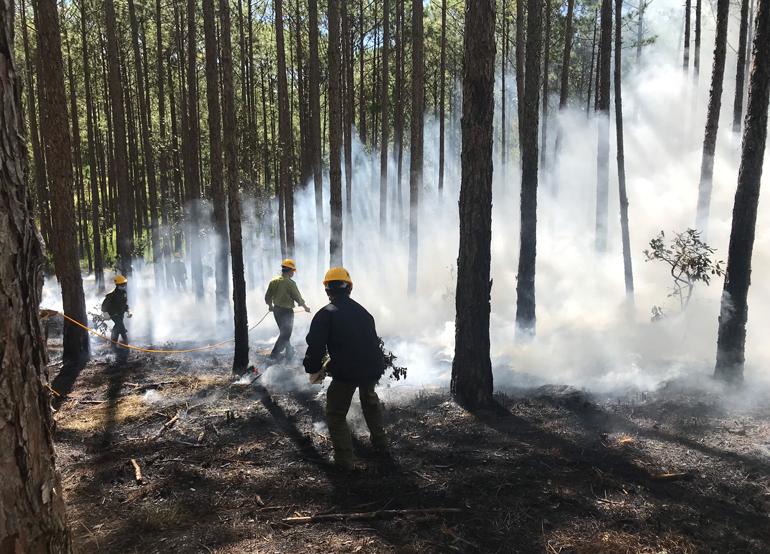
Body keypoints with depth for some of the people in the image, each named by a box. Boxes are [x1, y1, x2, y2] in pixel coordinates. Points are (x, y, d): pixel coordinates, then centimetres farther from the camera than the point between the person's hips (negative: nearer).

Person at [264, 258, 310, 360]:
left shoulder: (274, 281, -1)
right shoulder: (290, 283, -21)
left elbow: (267, 297, 6)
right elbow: (298, 298, -14)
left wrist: (270, 305, 26)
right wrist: (305, 307, 3)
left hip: (276, 310, 7)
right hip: (287, 311, -7)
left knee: (284, 332, 22)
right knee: (286, 333, 6)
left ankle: (289, 351, 35)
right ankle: (274, 354, 5)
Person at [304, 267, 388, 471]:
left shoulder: (326, 314, -6)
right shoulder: (362, 311, 13)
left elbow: (315, 346, -15)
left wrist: (313, 370, 2)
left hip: (346, 372, -6)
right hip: (373, 368, 6)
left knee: (336, 415, 13)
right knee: (370, 401, 34)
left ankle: (345, 460, 8)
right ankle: (380, 444, 40)